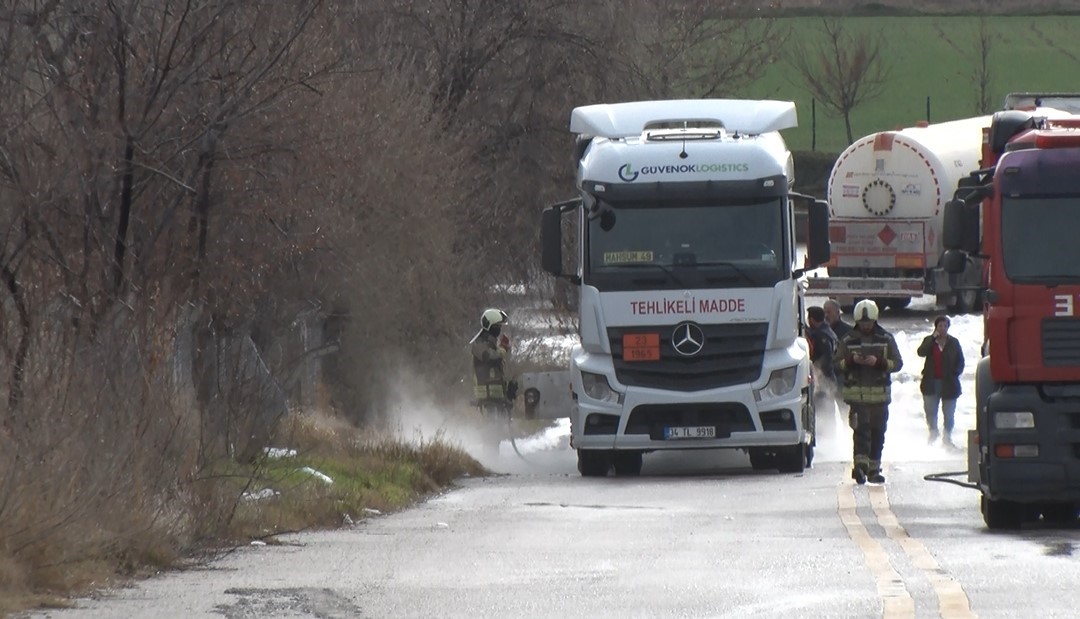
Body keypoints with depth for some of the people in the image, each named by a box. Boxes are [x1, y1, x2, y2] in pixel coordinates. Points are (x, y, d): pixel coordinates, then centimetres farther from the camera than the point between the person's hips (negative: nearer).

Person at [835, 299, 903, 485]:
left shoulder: (886, 339, 6)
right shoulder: (848, 341, 6)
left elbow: (897, 363, 3)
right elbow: (837, 363, 6)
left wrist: (879, 362, -15)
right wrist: (851, 360, -14)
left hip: (880, 393, 2)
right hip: (856, 391, -2)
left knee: (878, 432, 7)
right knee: (861, 429, -15)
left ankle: (874, 469, 15)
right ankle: (861, 463, -25)